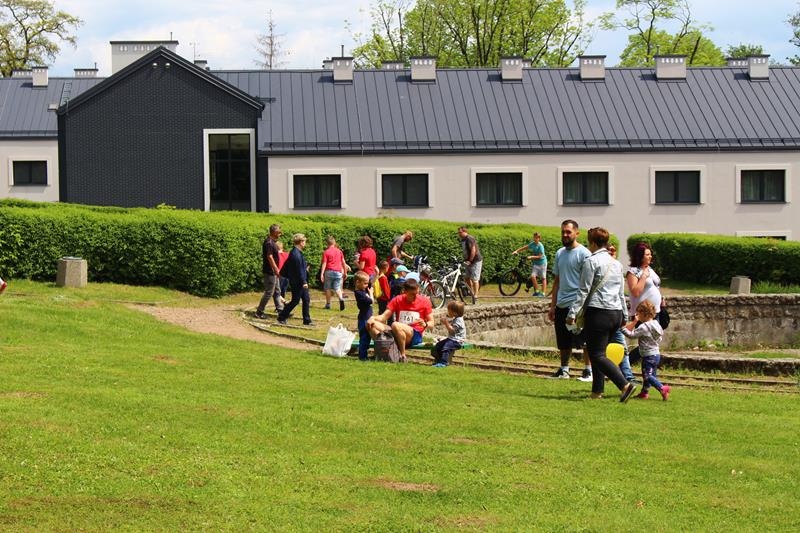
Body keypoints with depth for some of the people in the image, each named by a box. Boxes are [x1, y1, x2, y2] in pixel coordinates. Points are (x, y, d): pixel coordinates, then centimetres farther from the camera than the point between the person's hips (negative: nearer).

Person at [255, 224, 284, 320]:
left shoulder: (272, 242, 11)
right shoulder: (269, 243, -20)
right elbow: (270, 257, -24)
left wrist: (277, 270, 19)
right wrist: (276, 270, -23)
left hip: (273, 271, 10)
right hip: (270, 271, -10)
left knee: (277, 291, 15)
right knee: (269, 292, -5)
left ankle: (280, 309, 21)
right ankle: (259, 312, 1)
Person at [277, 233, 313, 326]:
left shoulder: (294, 252, 10)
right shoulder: (296, 254, -21)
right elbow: (299, 269, -23)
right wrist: (303, 282, -22)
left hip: (300, 283, 10)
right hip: (297, 282, -10)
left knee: (306, 300, 10)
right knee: (295, 301, -1)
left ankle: (307, 320, 14)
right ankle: (281, 317, 11)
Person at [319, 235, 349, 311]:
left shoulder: (326, 252, -4)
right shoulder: (339, 251, 8)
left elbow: (324, 264, -9)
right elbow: (343, 263, 10)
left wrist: (321, 274, -10)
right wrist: (345, 272, 18)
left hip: (329, 271, -3)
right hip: (338, 272, 3)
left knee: (328, 288, 10)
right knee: (337, 288, 6)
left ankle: (328, 304, 14)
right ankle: (341, 299, -22)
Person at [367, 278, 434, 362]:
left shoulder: (424, 301, 3)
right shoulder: (397, 300, 9)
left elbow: (431, 322, 4)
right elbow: (384, 317, 5)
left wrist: (425, 324, -21)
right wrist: (373, 318, -17)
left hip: (415, 335, -4)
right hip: (396, 336, 4)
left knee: (395, 325, -35)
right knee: (372, 324, -17)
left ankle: (402, 355, -24)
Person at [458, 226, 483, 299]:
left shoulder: (469, 239, -18)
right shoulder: (463, 240, 11)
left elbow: (473, 251, -23)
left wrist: (470, 261, -20)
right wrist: (465, 260, 11)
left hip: (476, 261, -10)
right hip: (469, 261, 10)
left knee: (474, 279, -7)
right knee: (467, 277, 12)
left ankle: (475, 295, -2)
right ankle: (471, 292, 24)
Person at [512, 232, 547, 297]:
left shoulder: (540, 246, -18)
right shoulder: (532, 244, 1)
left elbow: (540, 256, -20)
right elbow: (525, 247, 7)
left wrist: (531, 257, -27)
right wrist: (516, 251, -1)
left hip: (542, 263, -6)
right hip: (536, 263, 6)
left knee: (543, 278, 0)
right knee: (532, 276, -8)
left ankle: (543, 293, 3)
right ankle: (536, 291, 3)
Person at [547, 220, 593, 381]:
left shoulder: (583, 253, -7)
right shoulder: (559, 253, 14)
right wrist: (552, 306, 15)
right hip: (562, 305, 7)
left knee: (584, 341, -3)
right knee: (563, 343, 12)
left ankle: (588, 370, 4)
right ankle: (564, 369, 21)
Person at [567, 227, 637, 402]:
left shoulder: (591, 261, -7)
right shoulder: (616, 263, 16)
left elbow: (584, 291, -11)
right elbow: (621, 292, 21)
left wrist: (572, 313, -10)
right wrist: (625, 315, 27)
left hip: (598, 312, -8)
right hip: (616, 313, 8)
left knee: (597, 355, -8)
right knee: (599, 353, 15)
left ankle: (625, 385, -21)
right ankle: (597, 391, 12)